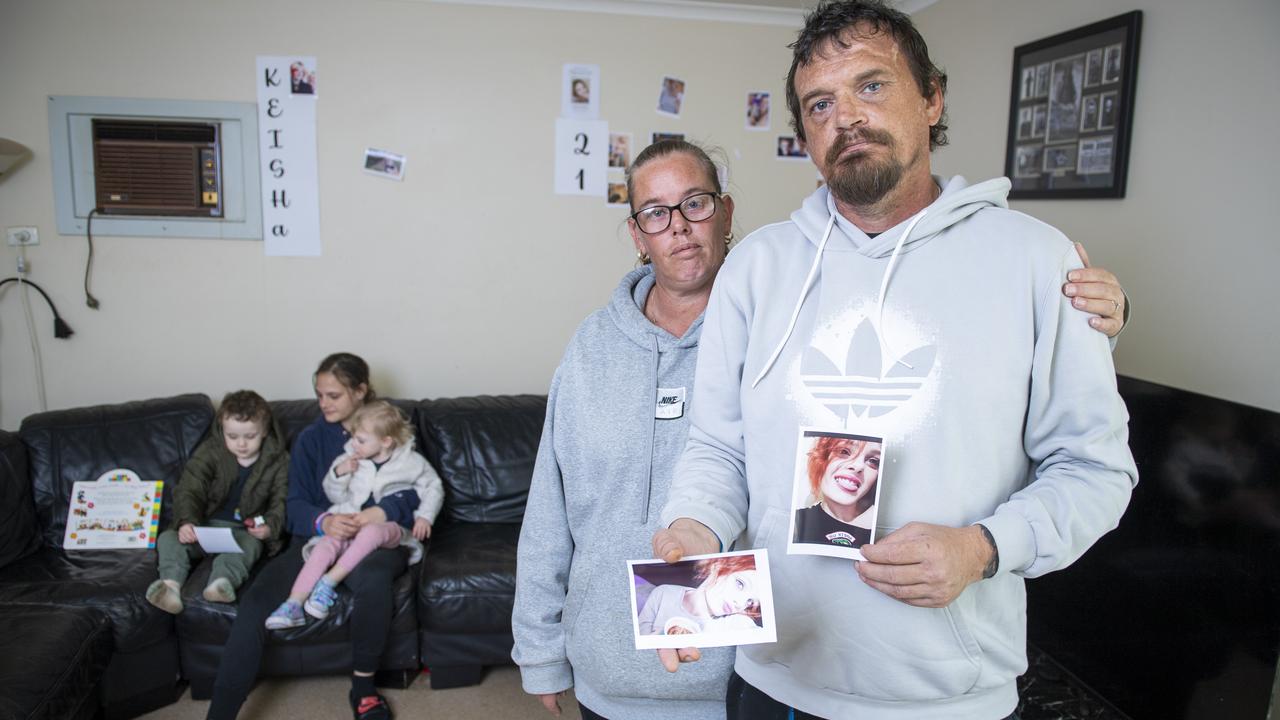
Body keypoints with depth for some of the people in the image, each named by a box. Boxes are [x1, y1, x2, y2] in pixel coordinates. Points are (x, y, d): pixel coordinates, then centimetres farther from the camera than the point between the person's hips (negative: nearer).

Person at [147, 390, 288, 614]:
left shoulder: (278, 461, -2)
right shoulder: (209, 452, -1)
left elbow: (281, 501, -1)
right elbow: (189, 490, -9)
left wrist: (270, 526, -23)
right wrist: (186, 522, -28)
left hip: (246, 531, -3)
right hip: (205, 526, 3)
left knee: (250, 545, -35)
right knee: (168, 538, -21)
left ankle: (222, 581, -60)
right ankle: (171, 583, -43)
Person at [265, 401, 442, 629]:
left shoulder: (411, 461, 2)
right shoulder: (351, 459, 9)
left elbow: (434, 487, 12)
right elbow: (336, 496, 14)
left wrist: (425, 516, -3)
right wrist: (338, 473, -6)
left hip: (391, 527, -3)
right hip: (352, 522, 3)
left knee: (371, 531, -39)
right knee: (326, 544, -27)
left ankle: (329, 582, -33)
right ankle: (293, 605, -30)